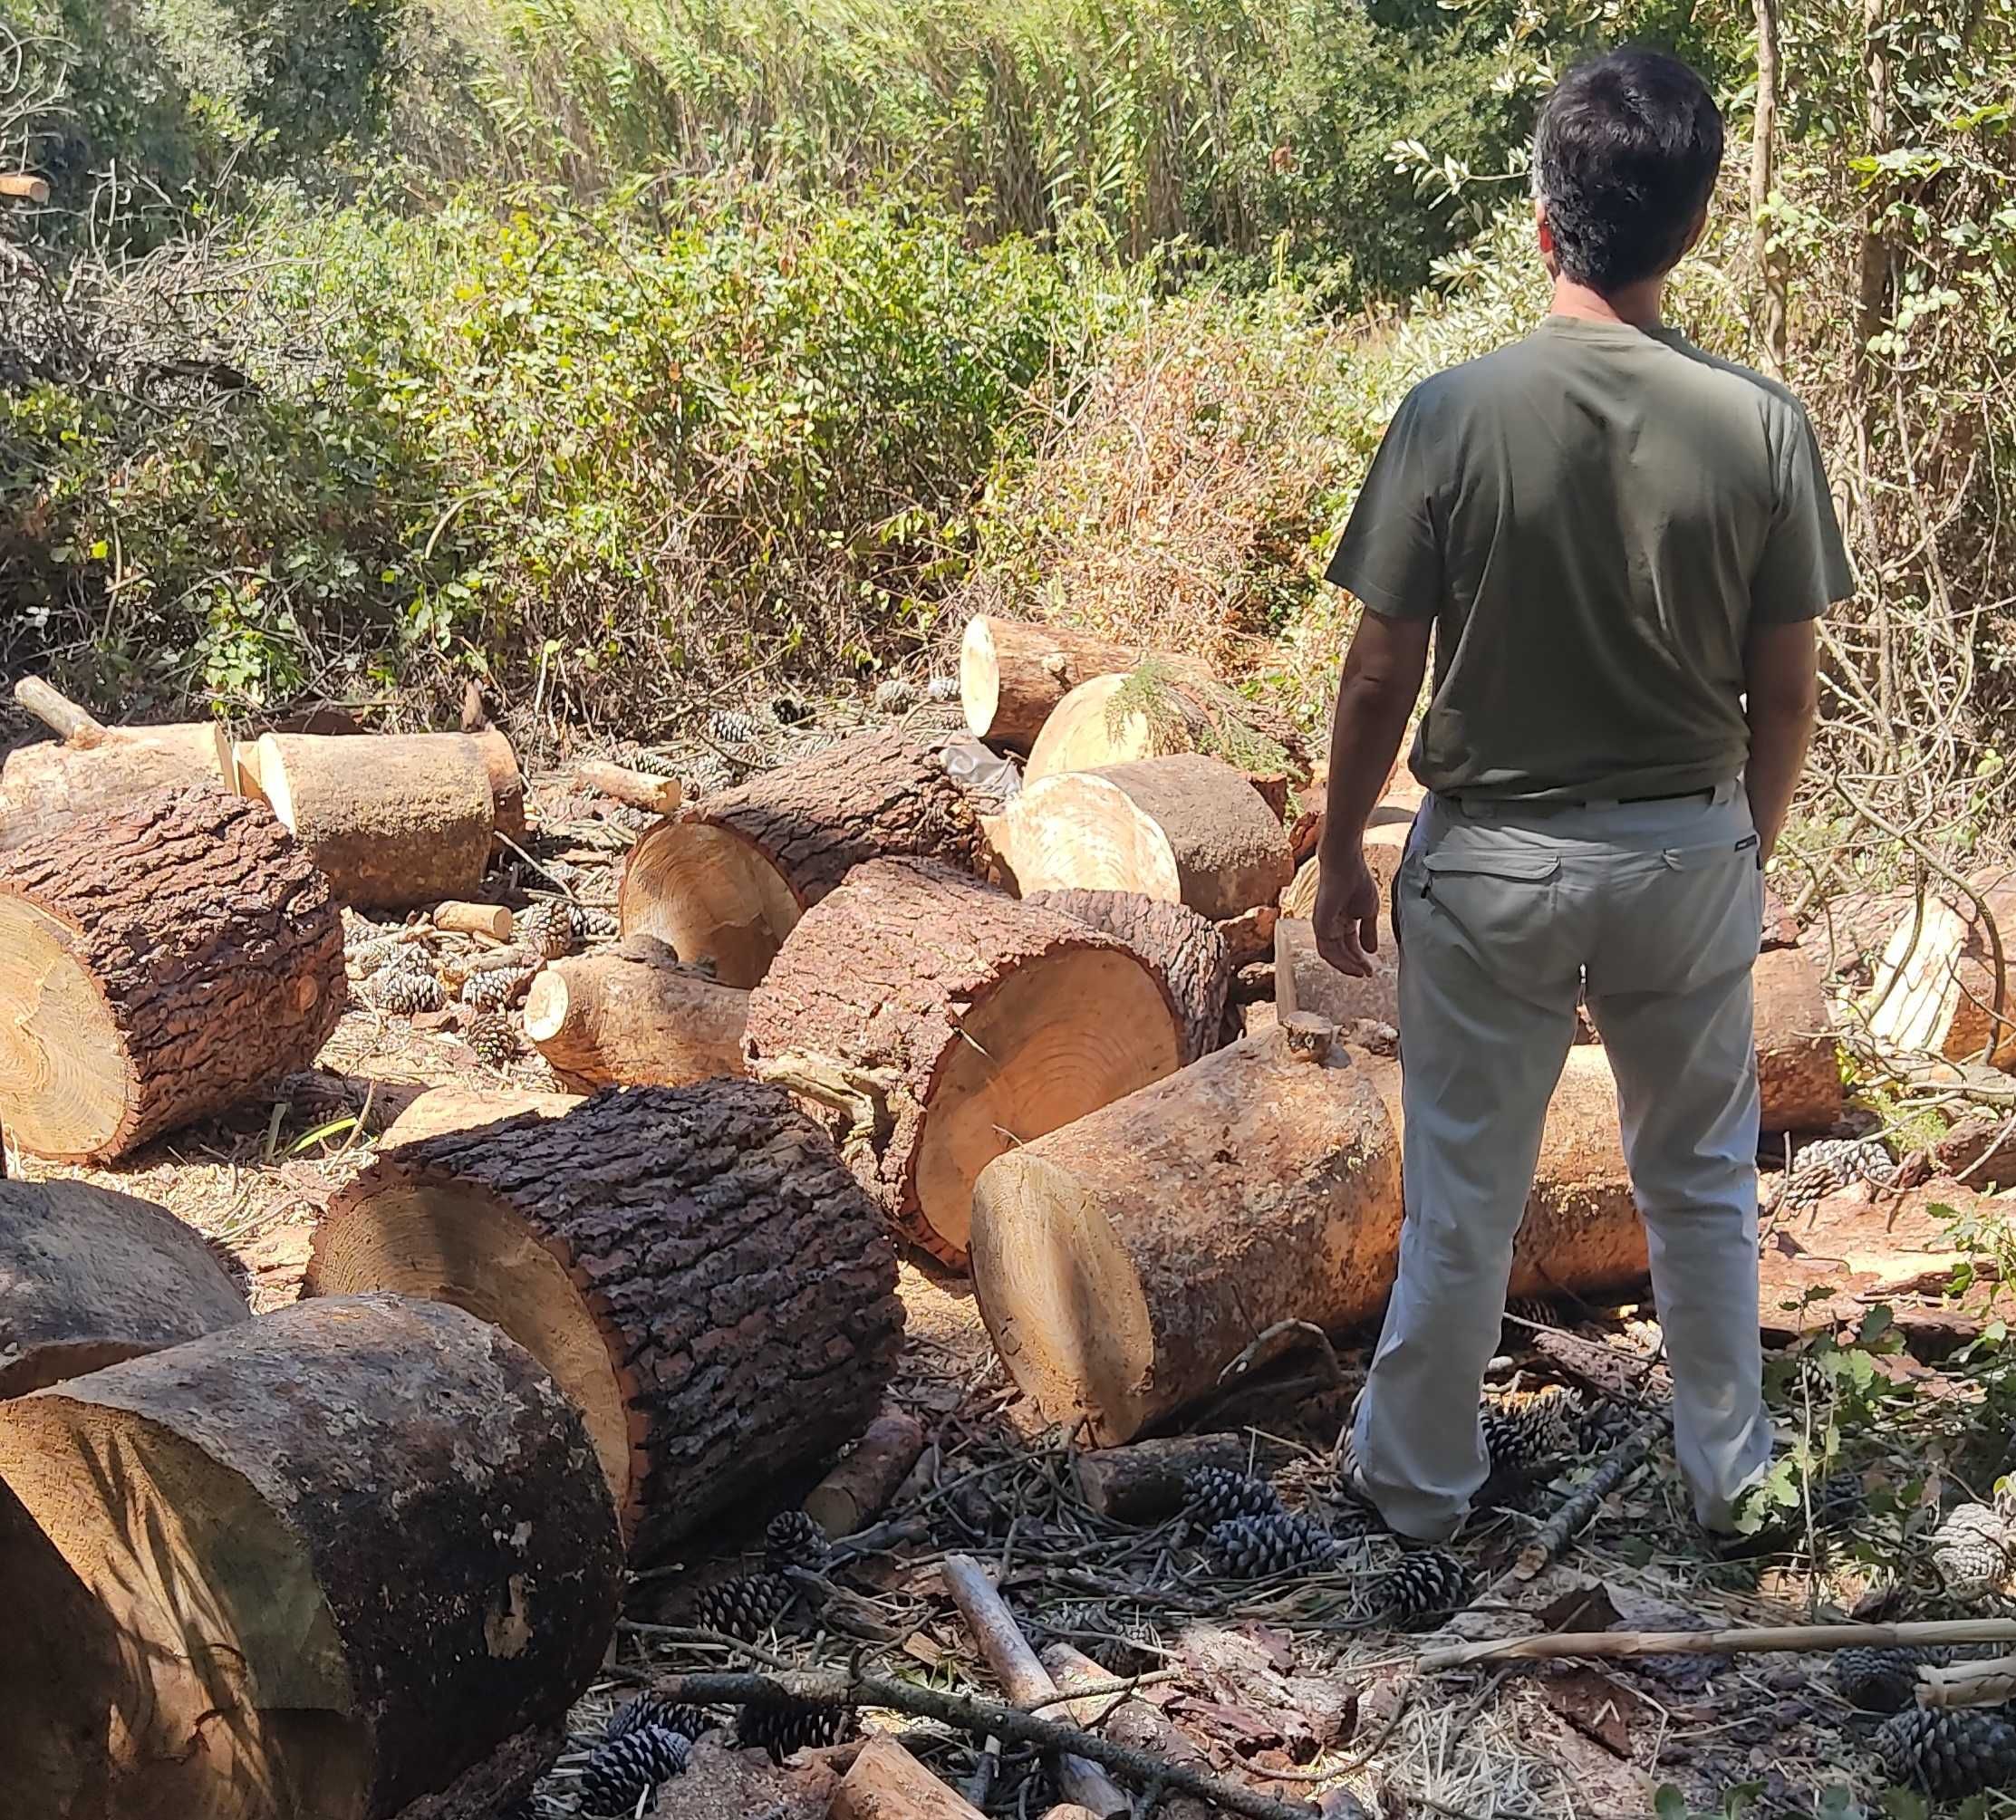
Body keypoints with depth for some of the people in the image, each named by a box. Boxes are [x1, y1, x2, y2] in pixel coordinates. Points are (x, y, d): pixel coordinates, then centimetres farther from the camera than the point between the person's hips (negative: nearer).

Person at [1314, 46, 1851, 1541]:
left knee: (1464, 1198, 14)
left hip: (1491, 861, -1)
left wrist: (1343, 855, 3)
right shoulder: (1763, 426, -11)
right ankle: (1729, 1469, 37)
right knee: (1703, 1185, 21)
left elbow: (1382, 678, -11)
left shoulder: (1452, 415, -16)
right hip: (1688, 856, 2)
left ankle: (1423, 1477, 32)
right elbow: (1784, 695, -4)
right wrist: (1751, 848, 14)